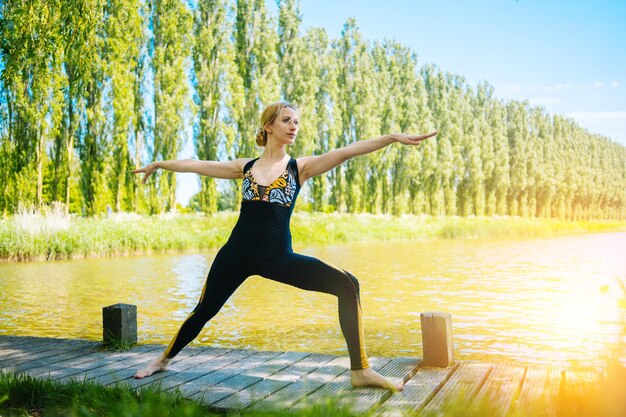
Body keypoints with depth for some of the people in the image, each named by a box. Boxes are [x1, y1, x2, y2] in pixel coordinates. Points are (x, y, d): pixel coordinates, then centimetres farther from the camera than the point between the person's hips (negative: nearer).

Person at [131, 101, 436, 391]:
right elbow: (197, 165, 19)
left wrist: (393, 138, -20)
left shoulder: (300, 167, 3)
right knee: (203, 311, 12)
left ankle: (360, 371, -12)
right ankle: (163, 360, 40)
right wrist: (160, 164, 30)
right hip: (237, 254, 2)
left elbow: (345, 152, -10)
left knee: (347, 285, -18)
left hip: (278, 256, -1)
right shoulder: (245, 167, 9)